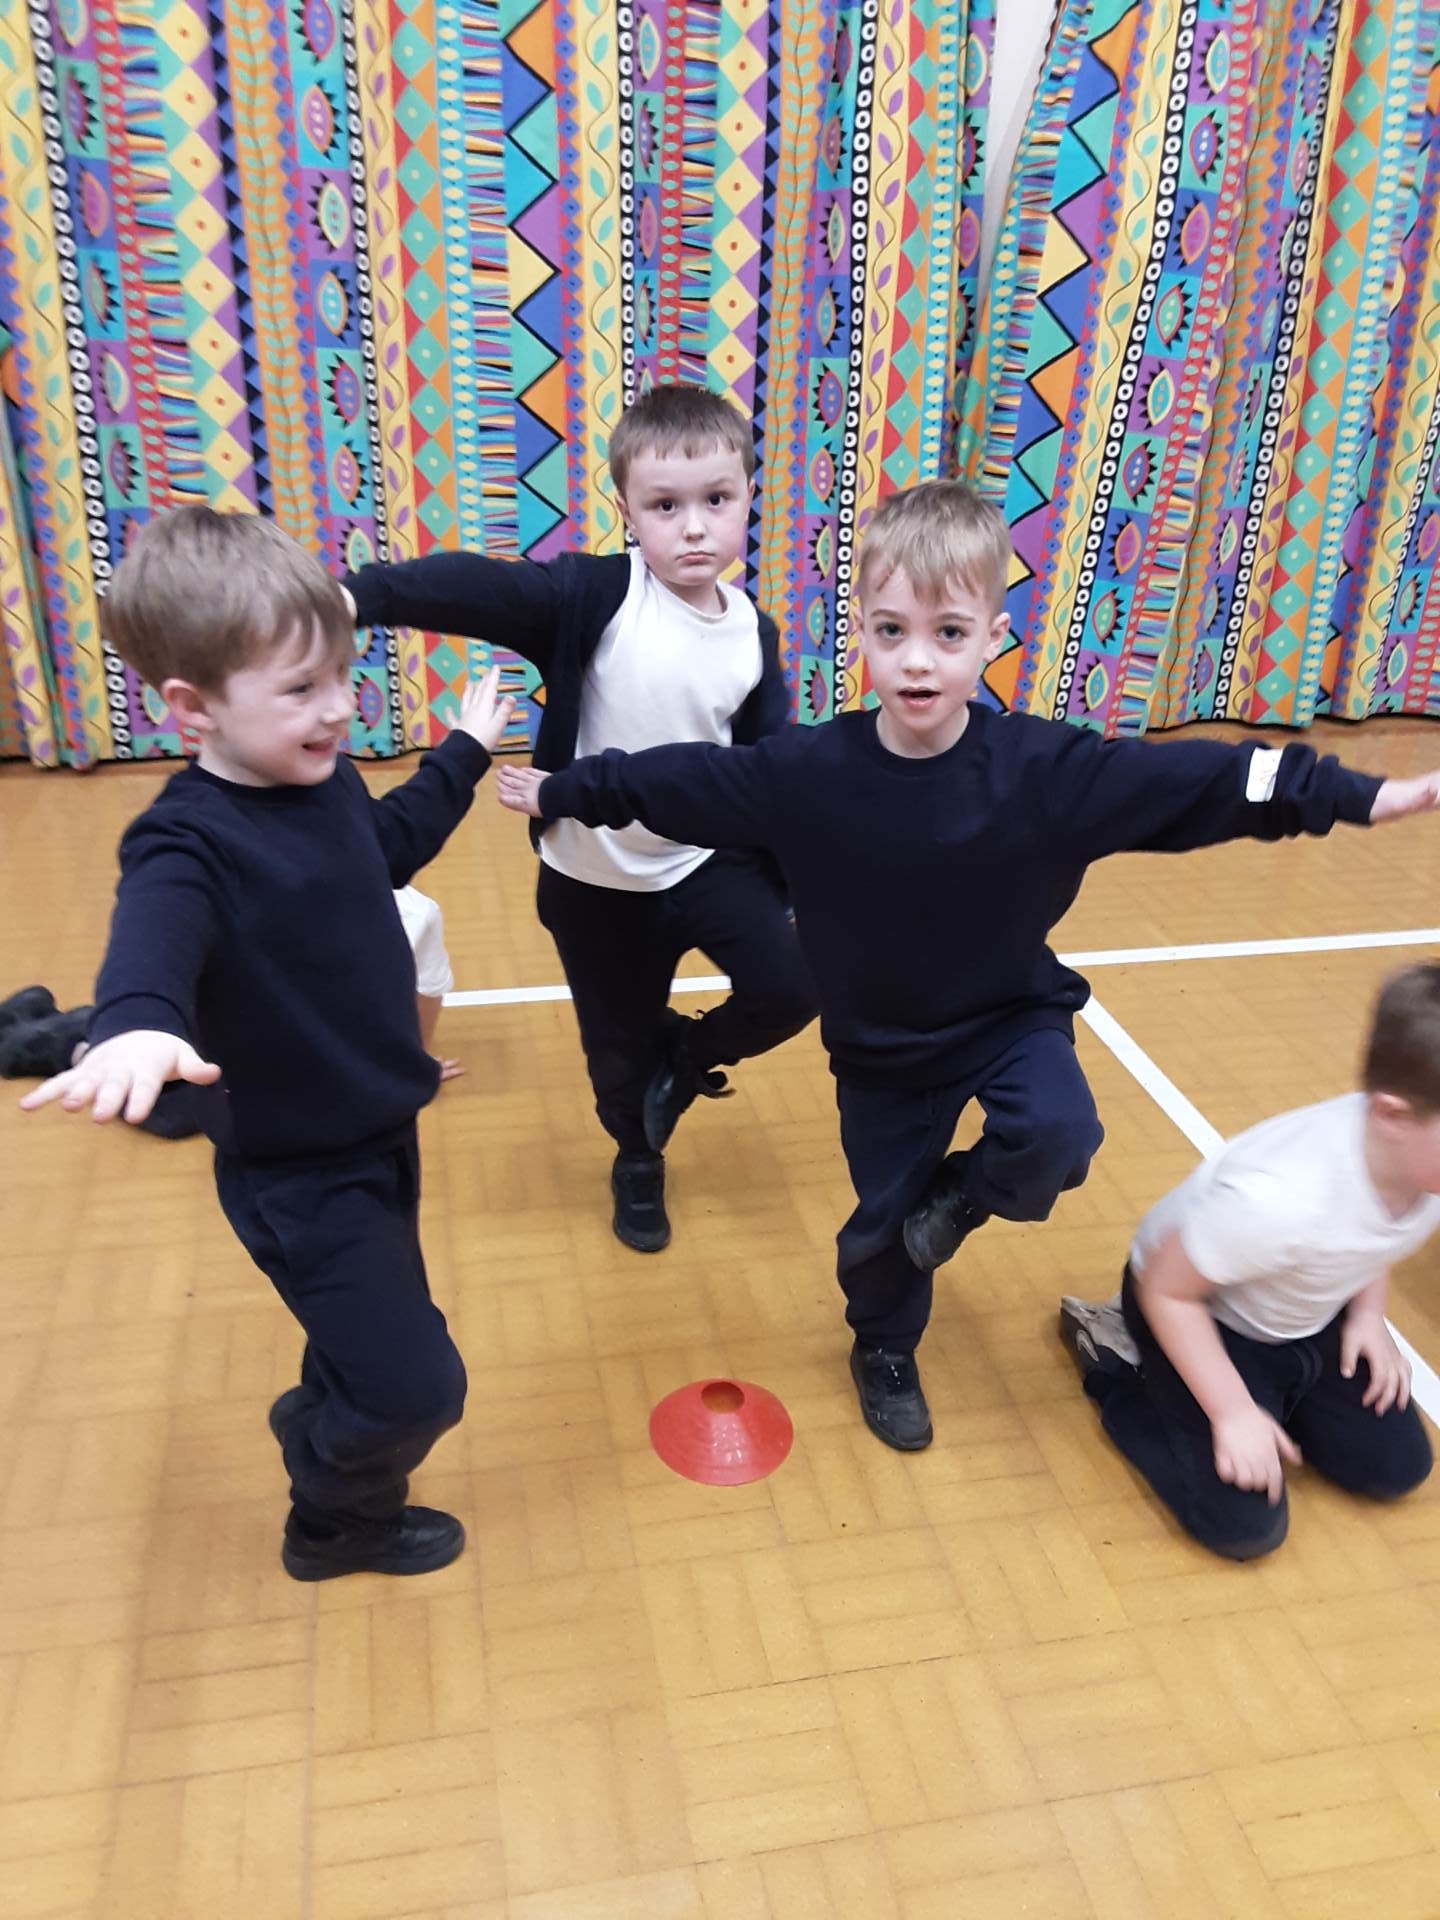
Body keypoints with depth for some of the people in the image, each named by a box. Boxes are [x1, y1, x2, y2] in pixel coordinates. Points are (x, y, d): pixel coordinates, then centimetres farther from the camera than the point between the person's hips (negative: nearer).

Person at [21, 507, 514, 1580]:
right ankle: (337, 1524, 30)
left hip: (379, 1135, 8)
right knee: (416, 1387, -1)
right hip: (297, 1175, -8)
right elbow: (155, 941, -46)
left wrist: (468, 751, 29)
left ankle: (321, 1436, 55)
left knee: (373, 1351, 24)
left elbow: (392, 846, 21)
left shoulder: (326, 781, -1)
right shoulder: (190, 842, -26)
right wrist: (135, 1025, -68)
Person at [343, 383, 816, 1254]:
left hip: (708, 861, 2)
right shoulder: (596, 596, -18)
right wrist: (352, 597, -50)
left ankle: (686, 1062, 19)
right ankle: (639, 1161, 48)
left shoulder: (753, 636, -5)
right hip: (594, 882, -2)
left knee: (792, 986, -15)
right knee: (620, 1050, 12)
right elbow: (476, 587, -33)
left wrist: (788, 883, 2)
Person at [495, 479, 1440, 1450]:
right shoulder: (808, 771, -20)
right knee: (884, 1220, 13)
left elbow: (1198, 778, -20)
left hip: (1013, 1016, 0)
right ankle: (885, 1354, 46)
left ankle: (962, 1194, 8)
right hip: (880, 1046, 1)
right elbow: (682, 780, -9)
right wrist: (562, 792, -2)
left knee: (1056, 1137, -29)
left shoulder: (1047, 768, -22)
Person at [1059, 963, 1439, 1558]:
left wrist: (1368, 1312, -6)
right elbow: (1165, 1289, -26)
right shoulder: (1277, 1198, -44)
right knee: (1245, 1527, -9)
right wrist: (1233, 1411, -21)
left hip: (1311, 1317, 7)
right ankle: (1116, 1364, 8)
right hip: (1203, 1311, -7)